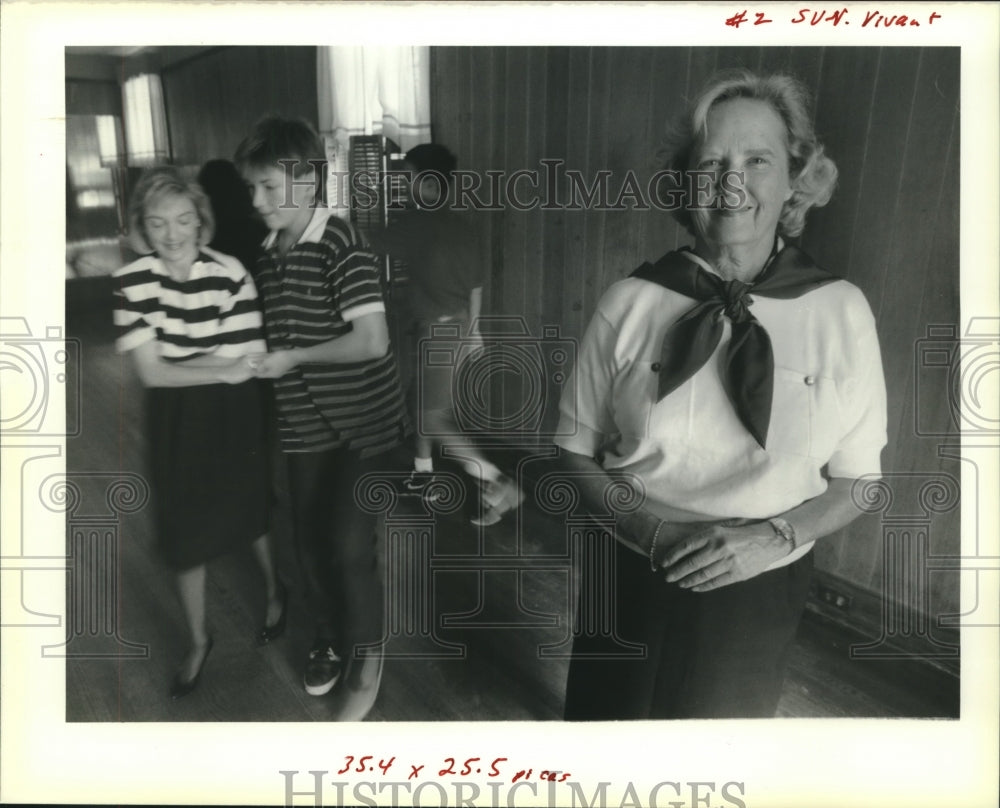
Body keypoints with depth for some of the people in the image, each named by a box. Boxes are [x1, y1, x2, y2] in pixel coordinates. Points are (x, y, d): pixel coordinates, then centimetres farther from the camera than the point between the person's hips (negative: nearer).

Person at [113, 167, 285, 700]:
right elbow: (151, 372, -15)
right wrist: (218, 367, -21)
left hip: (233, 417, -2)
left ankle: (275, 592, 49)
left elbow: (246, 366, -20)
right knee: (184, 533, 12)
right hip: (175, 422, 2)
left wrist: (171, 359, -18)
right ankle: (198, 642, 34)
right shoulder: (131, 281, -11)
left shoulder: (230, 276, -19)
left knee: (252, 514, 18)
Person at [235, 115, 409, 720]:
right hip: (305, 425, 7)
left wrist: (292, 358, -17)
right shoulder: (270, 252, 6)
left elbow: (372, 340, -25)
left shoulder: (344, 245, -17)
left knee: (351, 543, -3)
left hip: (364, 423, -7)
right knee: (311, 541, 15)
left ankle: (366, 660, 20)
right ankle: (330, 637, 38)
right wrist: (256, 356, -1)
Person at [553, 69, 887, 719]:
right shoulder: (630, 305, -11)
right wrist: (651, 530, -18)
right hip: (629, 579, 0)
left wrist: (776, 537, -19)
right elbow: (578, 452, -2)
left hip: (758, 592, 0)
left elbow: (858, 481, -1)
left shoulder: (841, 311, -10)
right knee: (608, 713, 20)